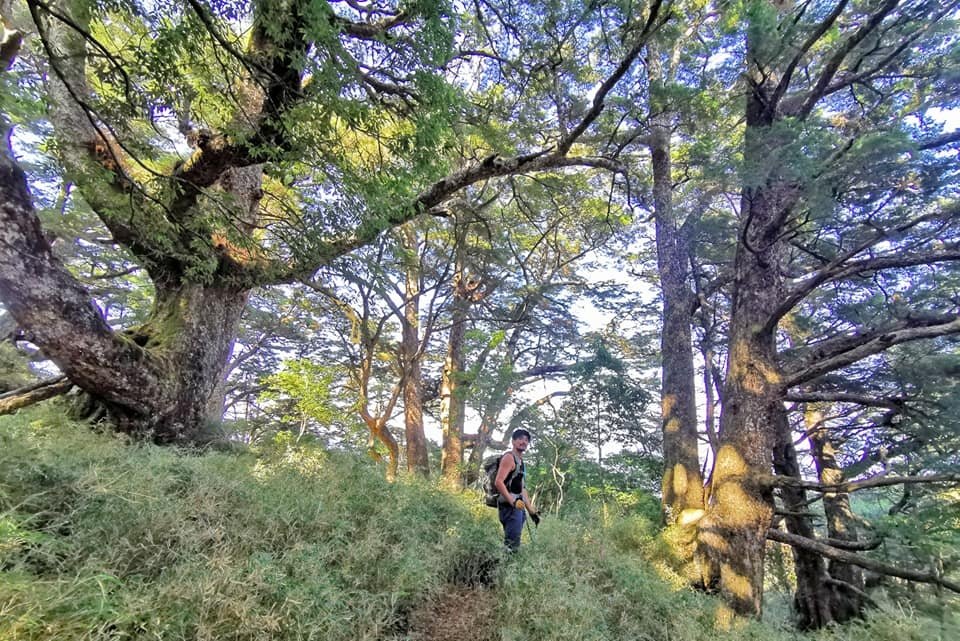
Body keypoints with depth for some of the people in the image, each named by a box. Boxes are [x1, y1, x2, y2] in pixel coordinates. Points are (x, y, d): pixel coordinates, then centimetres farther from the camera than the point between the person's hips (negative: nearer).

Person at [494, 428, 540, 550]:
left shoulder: (520, 461, 20)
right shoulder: (509, 457, -9)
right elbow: (498, 482, -20)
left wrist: (532, 511, 23)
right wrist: (513, 502, -27)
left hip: (518, 507, 10)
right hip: (509, 506, -9)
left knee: (512, 543, 12)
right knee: (512, 544, -13)